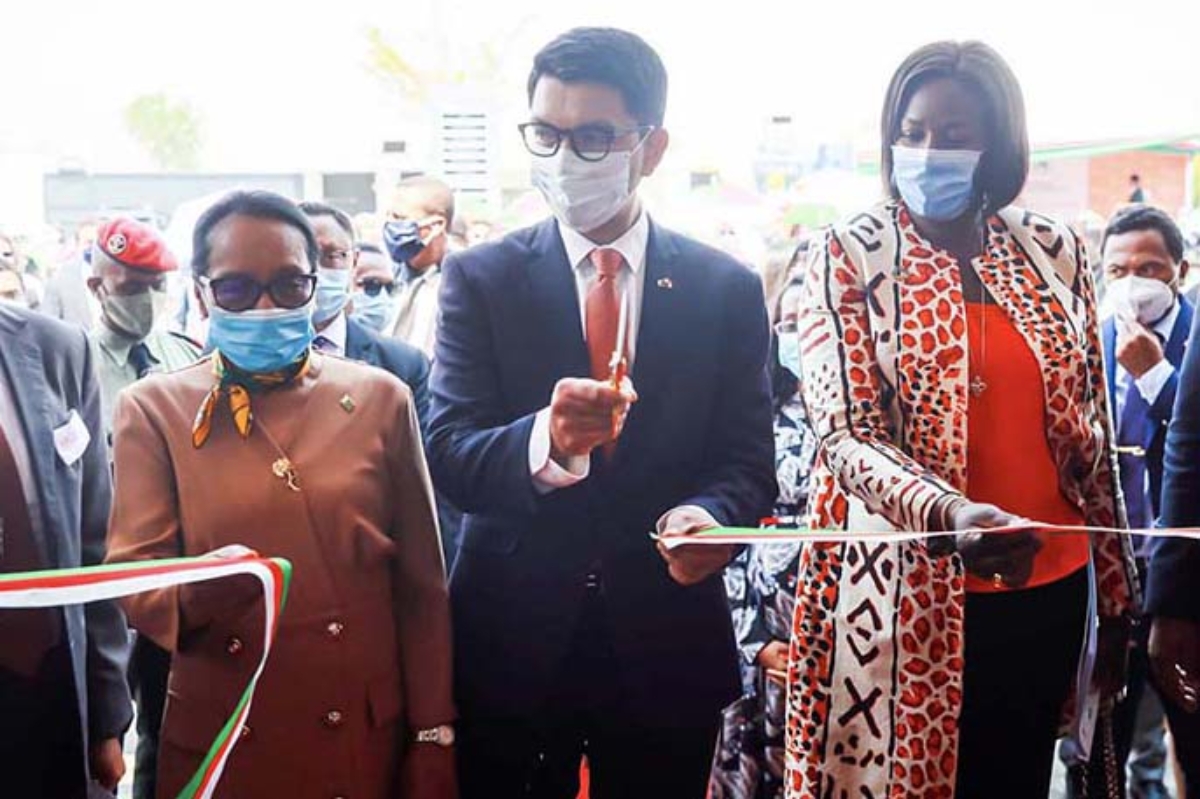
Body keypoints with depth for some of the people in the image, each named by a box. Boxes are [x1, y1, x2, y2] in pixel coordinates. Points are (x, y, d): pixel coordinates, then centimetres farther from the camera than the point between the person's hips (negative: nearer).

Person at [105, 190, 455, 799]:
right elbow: (132, 580, -7)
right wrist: (196, 593, -29)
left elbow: (422, 589, 2)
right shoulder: (153, 409, -1)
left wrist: (433, 742, 1)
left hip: (367, 740, 1)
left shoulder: (380, 399, 1)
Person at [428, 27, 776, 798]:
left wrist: (710, 514, -25)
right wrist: (543, 442, -33)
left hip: (668, 642, 1)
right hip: (511, 638, -1)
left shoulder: (727, 289, 1)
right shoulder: (481, 278, -2)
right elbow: (448, 453, -11)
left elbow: (748, 461, -2)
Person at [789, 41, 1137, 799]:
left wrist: (1117, 592, 11)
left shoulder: (1056, 252, 4)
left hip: (1044, 589, 3)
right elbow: (845, 434, -14)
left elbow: (1094, 436, 10)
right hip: (904, 593, -3)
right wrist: (952, 517, -32)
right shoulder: (849, 256, -5)